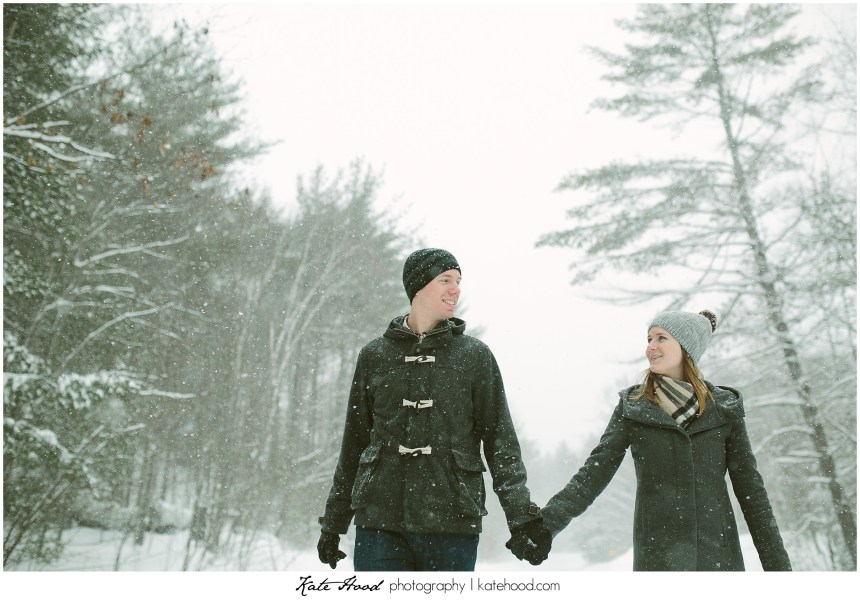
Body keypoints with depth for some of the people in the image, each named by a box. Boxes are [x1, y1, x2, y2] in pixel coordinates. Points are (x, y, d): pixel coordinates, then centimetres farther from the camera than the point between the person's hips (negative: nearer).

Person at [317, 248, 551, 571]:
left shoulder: (475, 356, 5)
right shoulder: (374, 355, 8)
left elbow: (502, 443, 3)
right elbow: (354, 444, 14)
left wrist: (522, 517, -7)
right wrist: (333, 522, 15)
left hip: (452, 523, -1)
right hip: (379, 521, 1)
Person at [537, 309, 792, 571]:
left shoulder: (724, 407, 4)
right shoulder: (633, 407, 3)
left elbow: (749, 488, 7)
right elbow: (595, 471, -4)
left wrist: (778, 564, 4)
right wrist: (545, 522, -18)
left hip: (719, 555, 1)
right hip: (658, 555, -1)